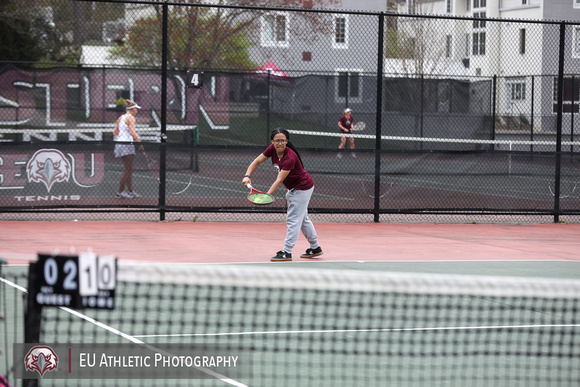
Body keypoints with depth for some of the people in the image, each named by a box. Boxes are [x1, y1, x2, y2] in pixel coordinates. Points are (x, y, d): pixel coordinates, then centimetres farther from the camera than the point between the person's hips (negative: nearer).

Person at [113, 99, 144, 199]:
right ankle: (120, 193, -6)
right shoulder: (131, 117, -9)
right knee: (127, 170, -6)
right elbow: (132, 132, -20)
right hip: (126, 145, -9)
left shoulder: (120, 118, 15)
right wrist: (140, 143, -19)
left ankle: (130, 191, 17)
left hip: (119, 144, 9)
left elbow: (115, 132, 17)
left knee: (129, 170, 14)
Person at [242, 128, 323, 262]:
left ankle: (287, 252, -5)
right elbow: (257, 161, -7)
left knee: (293, 219, -9)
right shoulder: (272, 149, -11)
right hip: (294, 188, 9)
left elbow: (279, 180, -36)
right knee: (302, 218, 19)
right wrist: (247, 176, -24)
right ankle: (315, 248, 32)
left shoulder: (290, 158, -33)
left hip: (302, 188, -9)